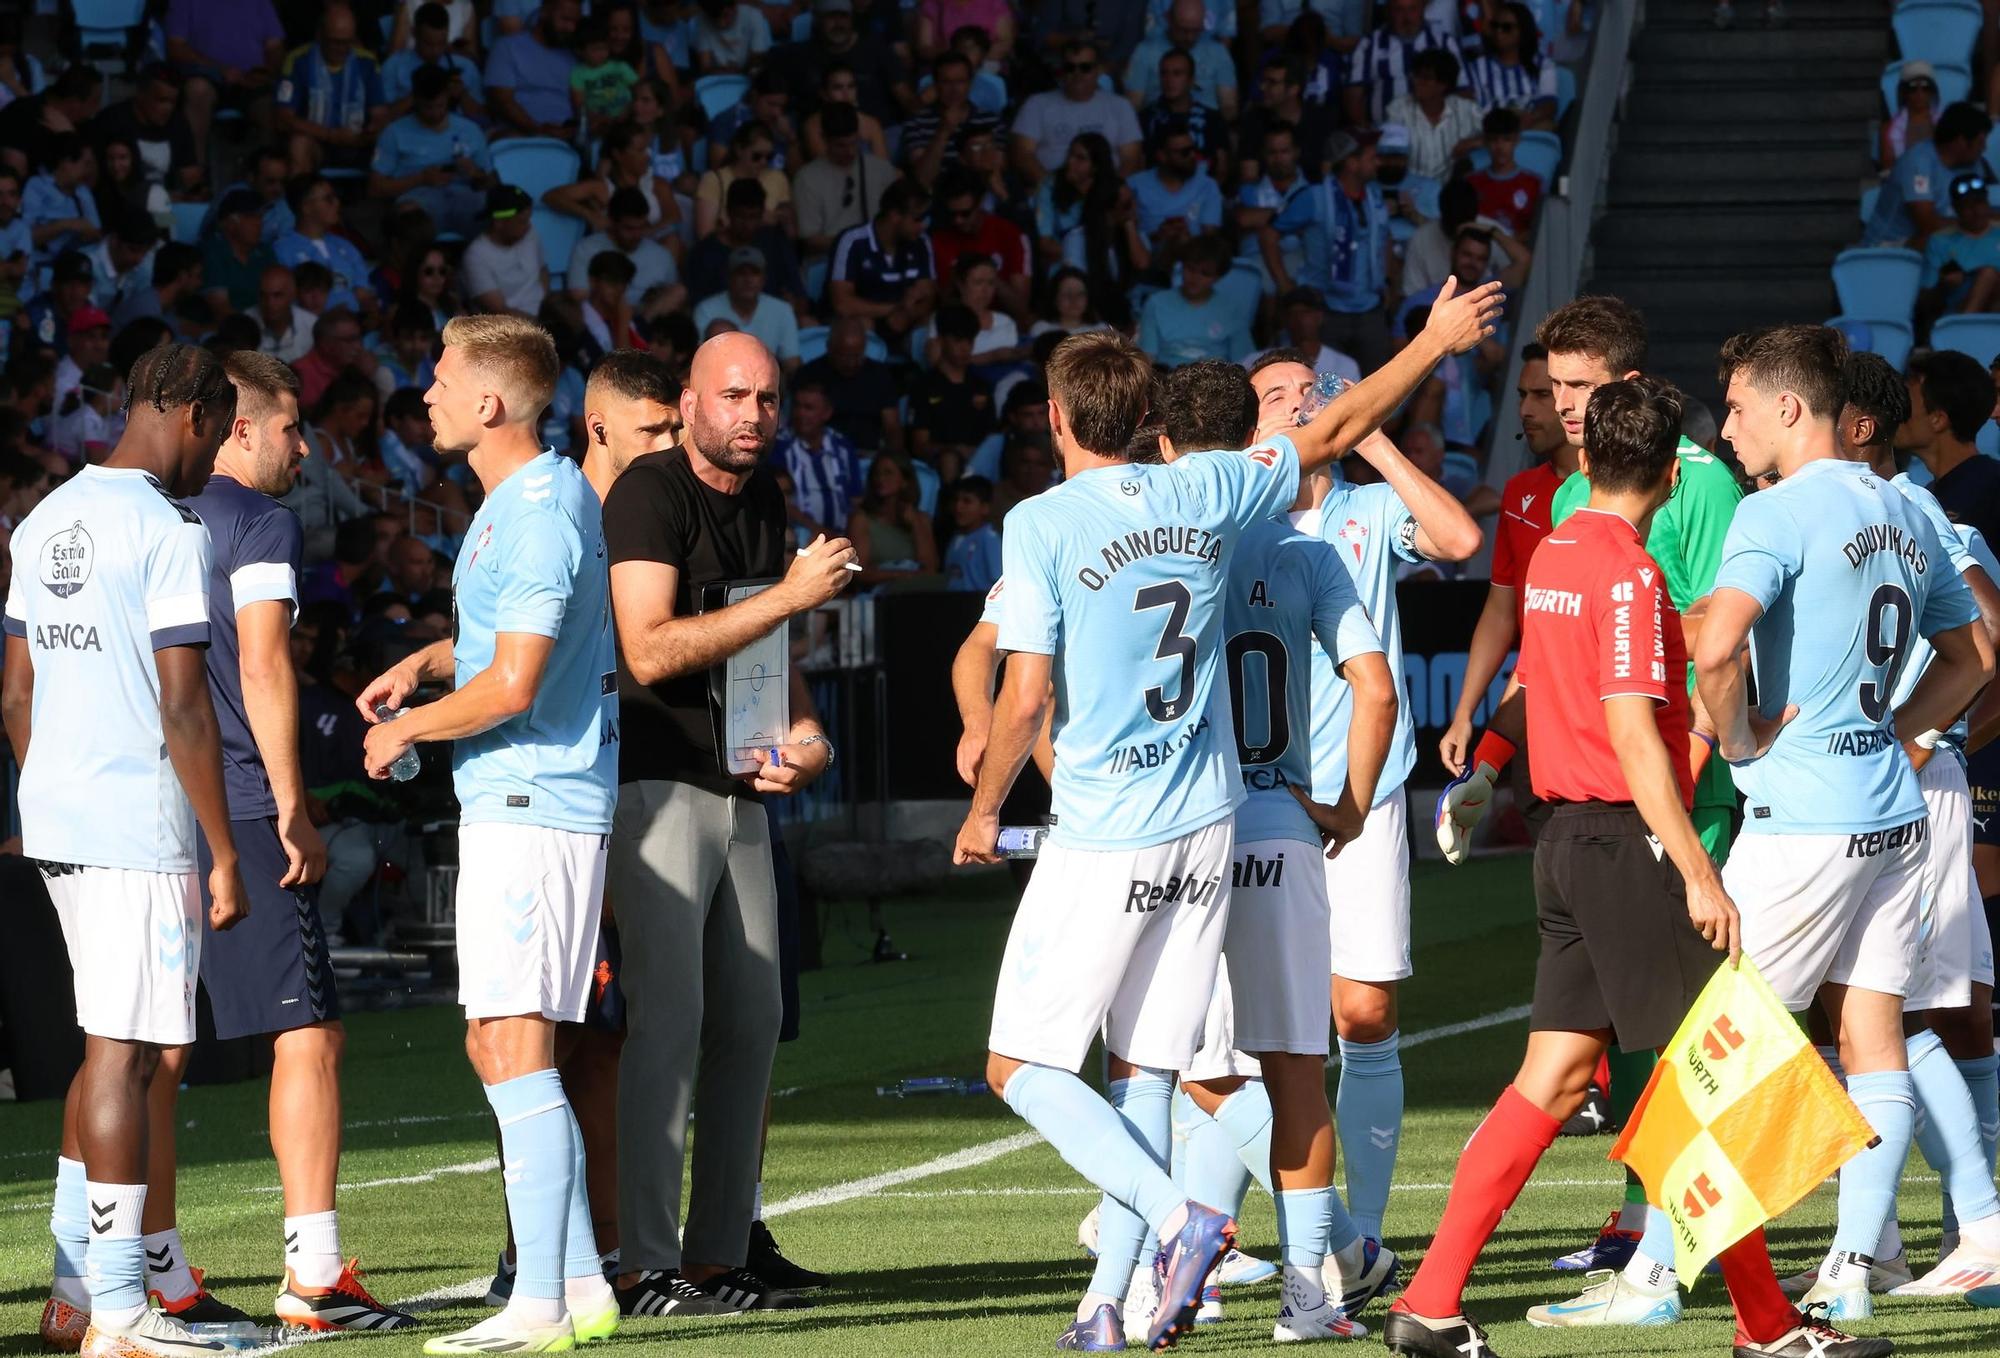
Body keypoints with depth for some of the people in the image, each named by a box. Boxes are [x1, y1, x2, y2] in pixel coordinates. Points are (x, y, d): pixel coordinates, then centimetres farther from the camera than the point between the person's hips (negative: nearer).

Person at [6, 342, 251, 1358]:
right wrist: (225, 855, -12)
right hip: (139, 821, -8)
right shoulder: (168, 533, -13)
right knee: (125, 1053, -6)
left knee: (109, 1045, 16)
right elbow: (183, 710, -16)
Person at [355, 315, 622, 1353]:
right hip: (513, 806, 11)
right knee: (496, 1046, 13)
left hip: (531, 807, -11)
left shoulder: (540, 514, -17)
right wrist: (423, 663, 14)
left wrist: (406, 730, -6)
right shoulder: (510, 502, 16)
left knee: (513, 1046, -13)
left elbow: (510, 686, -21)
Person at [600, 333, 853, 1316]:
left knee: (751, 1023, 8)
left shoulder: (764, 503, 14)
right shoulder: (650, 492, -11)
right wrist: (788, 596, -21)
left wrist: (808, 736, 7)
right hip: (658, 783, -8)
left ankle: (719, 1255, 15)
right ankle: (647, 1265, -11)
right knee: (669, 1016, -12)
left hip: (742, 792, 8)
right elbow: (650, 649, -21)